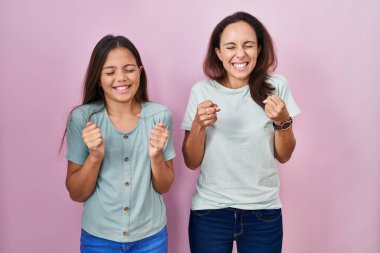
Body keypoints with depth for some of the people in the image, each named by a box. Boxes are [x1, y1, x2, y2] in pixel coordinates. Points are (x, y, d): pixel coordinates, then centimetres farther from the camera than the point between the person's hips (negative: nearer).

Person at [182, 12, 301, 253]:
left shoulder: (276, 86, -5)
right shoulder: (202, 91, -7)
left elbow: (284, 156, 0)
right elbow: (192, 162, -4)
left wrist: (283, 121, -17)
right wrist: (199, 124, -21)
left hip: (264, 210, 1)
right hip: (210, 209, 0)